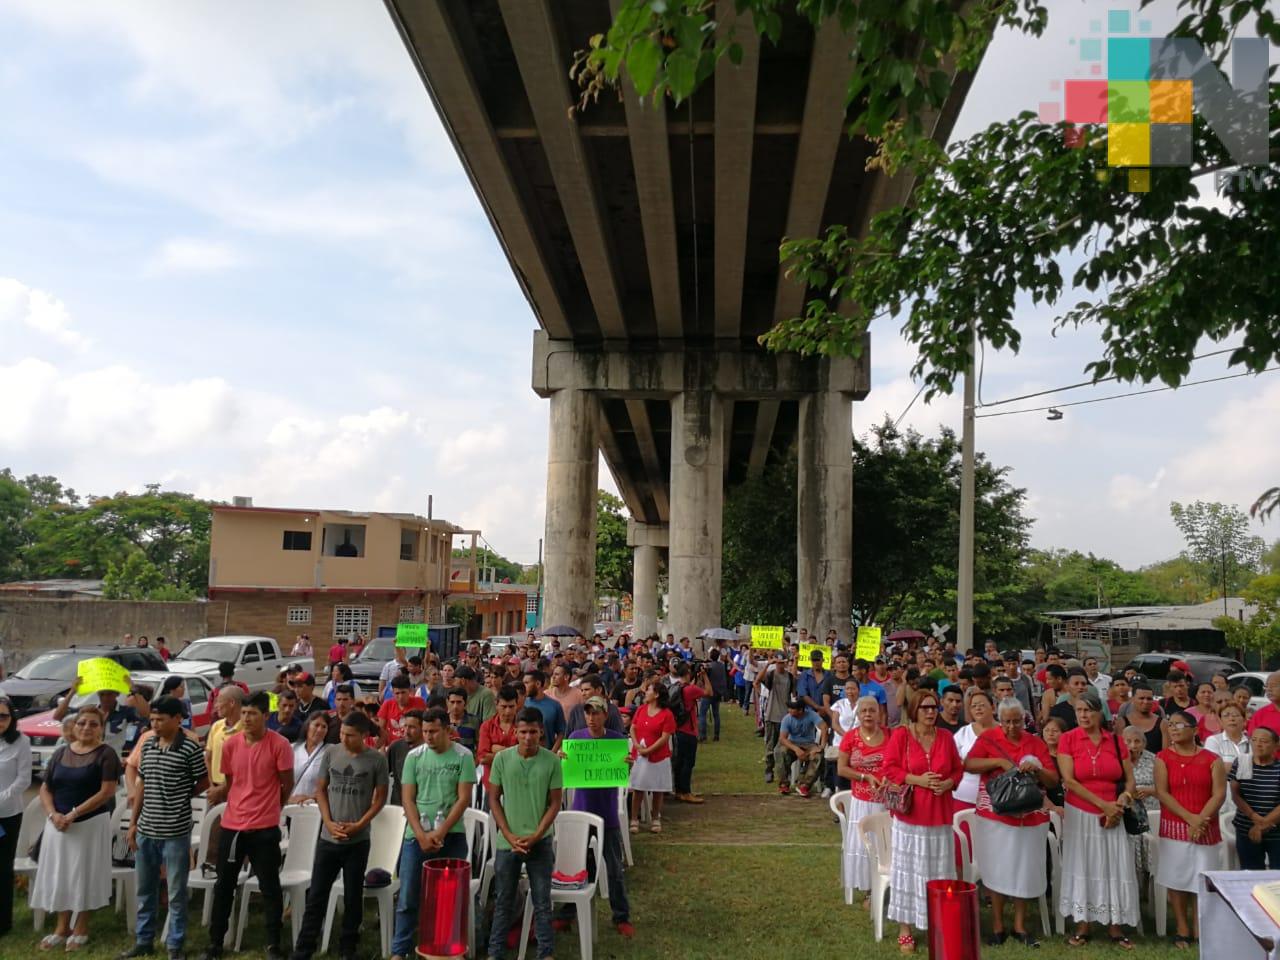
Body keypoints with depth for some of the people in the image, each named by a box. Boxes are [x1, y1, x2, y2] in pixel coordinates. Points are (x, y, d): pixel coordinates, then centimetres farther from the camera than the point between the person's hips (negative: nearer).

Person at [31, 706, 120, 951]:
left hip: (91, 823, -5)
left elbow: (106, 792, -14)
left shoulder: (106, 754, -8)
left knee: (84, 874, 2)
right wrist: (53, 814, -9)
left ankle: (81, 929, 16)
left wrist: (73, 814, -18)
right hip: (58, 823, 5)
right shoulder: (61, 753, 8)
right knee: (59, 874, 10)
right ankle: (62, 928, 24)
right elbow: (45, 789, 9)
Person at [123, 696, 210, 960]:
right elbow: (142, 784, 11)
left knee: (176, 893, 4)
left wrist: (181, 798, -2)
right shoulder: (147, 744, 5)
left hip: (175, 831, -6)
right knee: (145, 890, 18)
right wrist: (133, 822, 10)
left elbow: (203, 782, -4)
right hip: (146, 829, 6)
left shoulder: (190, 746, -12)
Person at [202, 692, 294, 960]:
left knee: (270, 888, 5)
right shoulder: (231, 743, 1)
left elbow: (287, 785, -2)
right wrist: (219, 792, -4)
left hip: (265, 828, -4)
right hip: (231, 825, 4)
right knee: (223, 885, 14)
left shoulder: (279, 745, -12)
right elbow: (230, 782, 14)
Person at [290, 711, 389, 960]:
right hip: (328, 837, 2)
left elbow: (381, 797, 0)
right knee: (316, 895, 6)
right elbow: (321, 790, 5)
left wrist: (359, 824, -10)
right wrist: (328, 822, -6)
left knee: (353, 897, 9)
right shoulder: (330, 753, -1)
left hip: (358, 840, -1)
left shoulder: (377, 760, -6)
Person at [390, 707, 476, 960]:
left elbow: (464, 799, -7)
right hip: (416, 836, 2)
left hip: (451, 836, -2)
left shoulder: (463, 756, -4)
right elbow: (407, 799, 1)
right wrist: (421, 835, -9)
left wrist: (440, 833, -12)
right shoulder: (414, 757, 2)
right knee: (408, 897, 5)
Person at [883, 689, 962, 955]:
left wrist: (948, 783, -9)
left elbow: (958, 769, 11)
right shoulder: (901, 734, -6)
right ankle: (904, 931, 10)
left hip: (940, 814, 3)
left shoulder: (945, 736, 5)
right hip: (910, 813, -3)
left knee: (938, 872, 8)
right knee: (908, 870, 2)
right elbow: (890, 769, -7)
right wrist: (917, 779, -18)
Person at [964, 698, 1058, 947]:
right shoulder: (989, 737, 0)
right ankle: (997, 925, 14)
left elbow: (1054, 781, 4)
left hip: (1030, 817, 2)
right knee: (997, 869, 3)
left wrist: (1036, 769, -15)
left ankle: (1020, 926, 20)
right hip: (995, 815, -2)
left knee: (1025, 870, 7)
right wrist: (999, 761, -20)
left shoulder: (1036, 744, 7)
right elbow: (969, 765, -11)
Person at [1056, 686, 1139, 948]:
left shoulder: (1115, 741, 2)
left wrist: (1121, 803, -11)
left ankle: (1115, 926, 12)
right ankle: (1081, 925, 11)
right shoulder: (1068, 739, -6)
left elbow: (1130, 780, 7)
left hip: (1112, 816, 2)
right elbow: (1068, 780, -12)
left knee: (1115, 866, 2)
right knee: (1082, 866, 3)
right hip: (1080, 814, -2)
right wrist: (1102, 804, -15)